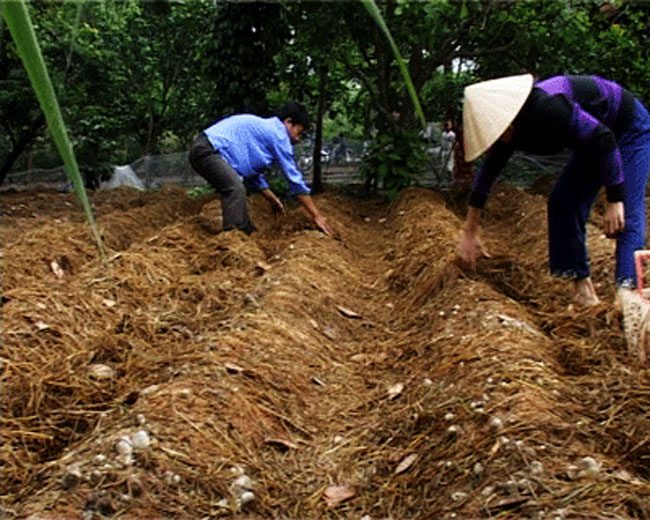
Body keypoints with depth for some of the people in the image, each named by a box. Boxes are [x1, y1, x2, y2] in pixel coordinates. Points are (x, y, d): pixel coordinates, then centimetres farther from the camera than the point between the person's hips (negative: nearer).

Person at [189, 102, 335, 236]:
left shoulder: (263, 129, 22)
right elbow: (294, 179, -7)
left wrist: (272, 199, 34)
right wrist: (317, 216, -4)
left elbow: (254, 173, 30)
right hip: (207, 150, -11)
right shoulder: (278, 134, -6)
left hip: (202, 150, 11)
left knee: (236, 191, 18)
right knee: (236, 190, -25)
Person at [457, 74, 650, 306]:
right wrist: (469, 232, 2)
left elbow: (603, 138, -34)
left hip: (631, 128, -8)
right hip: (595, 141, 8)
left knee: (627, 216, -18)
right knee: (562, 202, -2)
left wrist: (615, 200, -33)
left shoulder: (547, 106, -37)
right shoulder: (509, 131, -10)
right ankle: (584, 290, -1)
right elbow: (486, 174, -1)